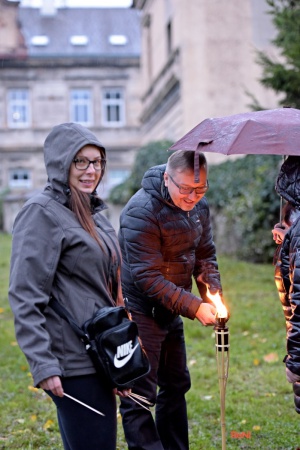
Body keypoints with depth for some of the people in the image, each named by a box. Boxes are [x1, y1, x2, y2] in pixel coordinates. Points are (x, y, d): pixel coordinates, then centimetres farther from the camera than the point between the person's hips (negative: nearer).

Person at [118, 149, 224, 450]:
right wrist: (194, 307, -26)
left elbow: (205, 255, 12)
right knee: (140, 396, -6)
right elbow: (147, 277, -25)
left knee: (176, 385, 18)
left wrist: (214, 292, -7)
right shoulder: (141, 211, -23)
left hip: (170, 311, 8)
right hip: (140, 311, -8)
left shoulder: (198, 207, 1)